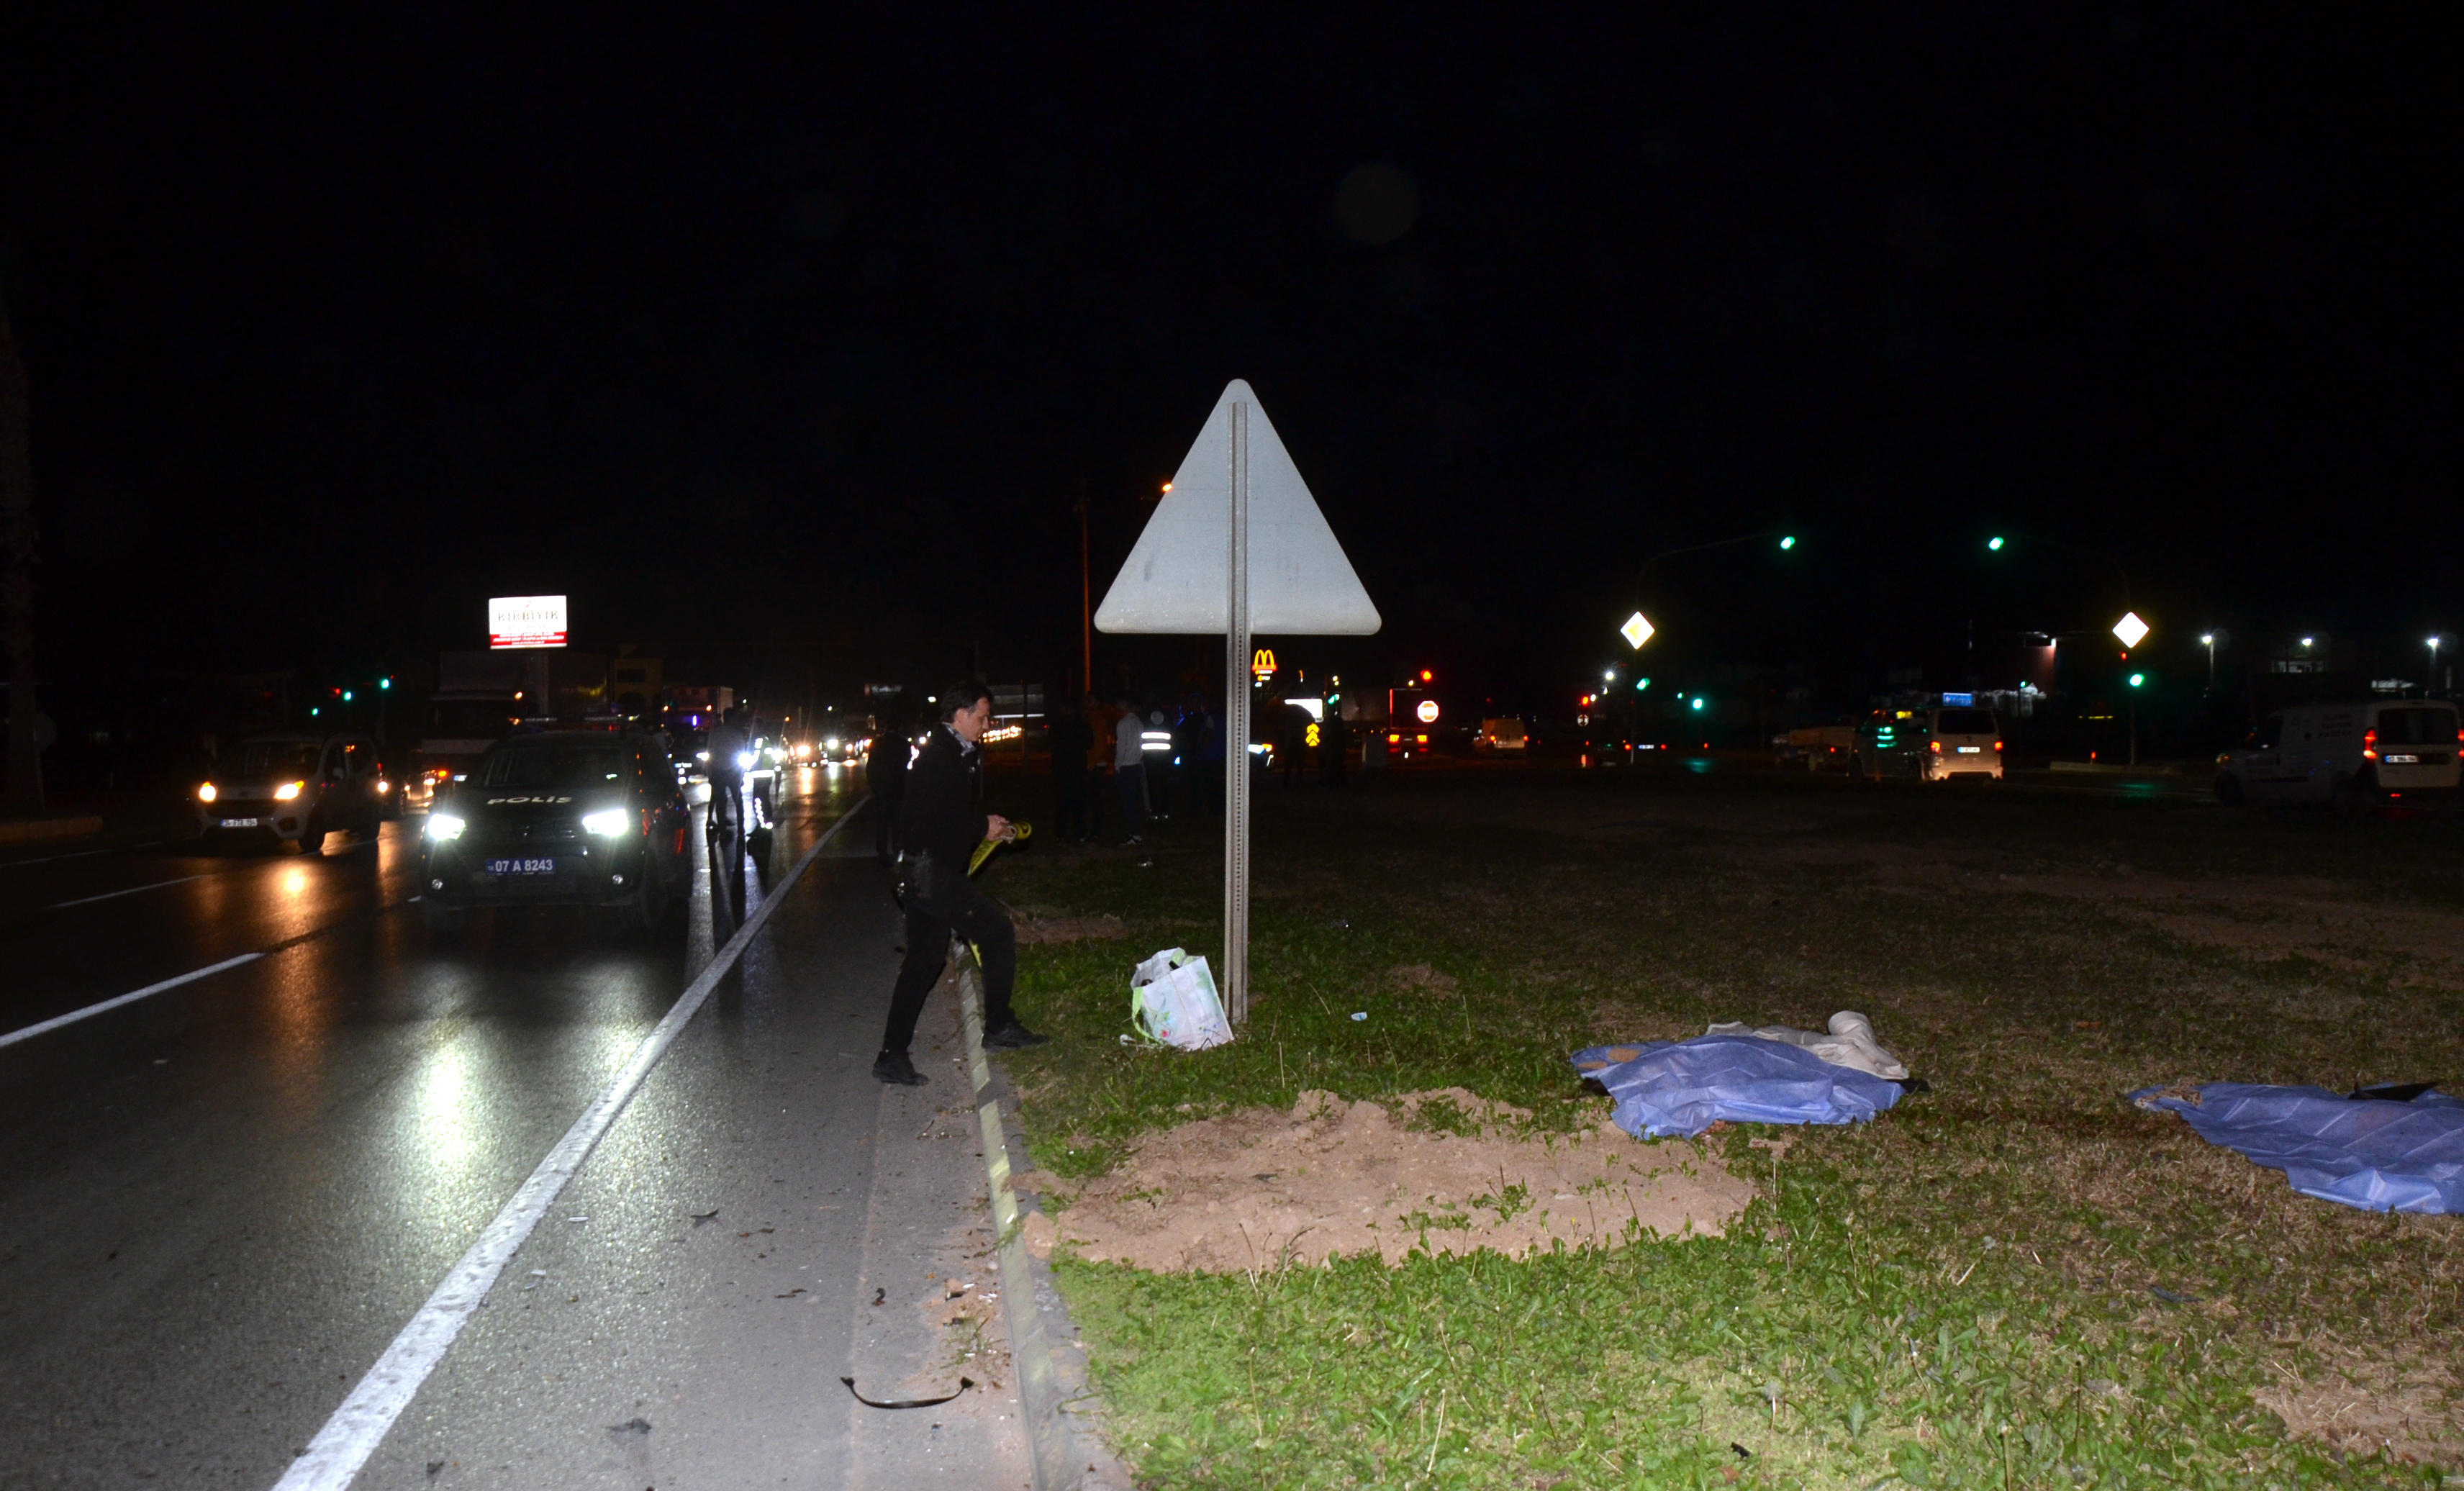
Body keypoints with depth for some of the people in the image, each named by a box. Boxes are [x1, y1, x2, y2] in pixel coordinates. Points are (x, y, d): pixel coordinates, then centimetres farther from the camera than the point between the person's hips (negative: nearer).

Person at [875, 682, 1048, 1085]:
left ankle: (892, 1056, 14)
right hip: (934, 873, -11)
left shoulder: (945, 753, 16)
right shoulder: (944, 757, -16)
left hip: (924, 872, 11)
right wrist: (983, 828, -6)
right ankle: (999, 1027, 10)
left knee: (924, 959, 12)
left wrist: (984, 825, 14)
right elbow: (939, 823, -21)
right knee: (998, 932, -2)